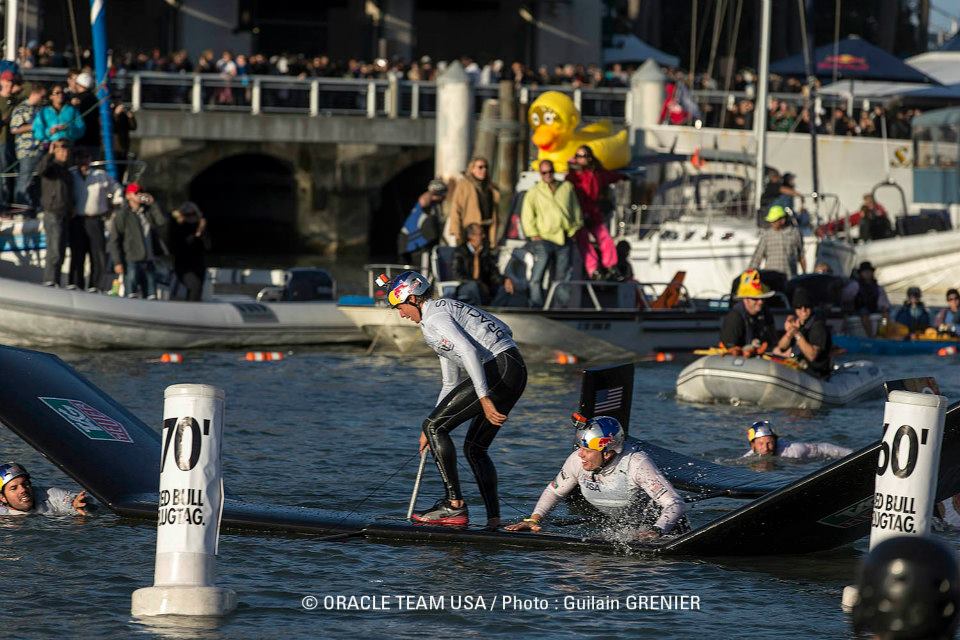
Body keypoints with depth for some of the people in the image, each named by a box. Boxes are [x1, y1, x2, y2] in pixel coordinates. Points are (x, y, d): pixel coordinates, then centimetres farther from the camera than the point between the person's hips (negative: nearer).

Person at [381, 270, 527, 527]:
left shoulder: (434, 318, -4)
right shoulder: (445, 310, 28)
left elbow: (469, 352, -21)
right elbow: (451, 383, 32)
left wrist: (484, 398, -28)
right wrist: (433, 430, 31)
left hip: (498, 368, -10)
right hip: (516, 372, 10)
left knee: (434, 426, -6)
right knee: (474, 448, 15)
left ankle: (454, 505, -12)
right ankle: (494, 520, 5)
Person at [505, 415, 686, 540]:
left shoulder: (636, 463, -34)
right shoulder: (577, 461, -18)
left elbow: (675, 504, -35)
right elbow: (554, 491, 2)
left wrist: (656, 531, -52)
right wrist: (534, 519, -12)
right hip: (619, 529, 5)